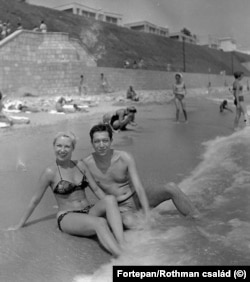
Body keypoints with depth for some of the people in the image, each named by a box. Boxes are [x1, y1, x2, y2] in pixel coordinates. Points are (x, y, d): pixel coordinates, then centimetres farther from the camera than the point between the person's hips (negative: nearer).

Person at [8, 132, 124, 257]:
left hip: (89, 212, 5)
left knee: (110, 199, -27)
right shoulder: (50, 172, -7)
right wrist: (20, 224, 10)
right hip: (68, 217, -5)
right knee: (100, 223, -35)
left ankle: (122, 244, -38)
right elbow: (35, 200, 3)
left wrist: (111, 208, 1)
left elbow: (96, 189, 9)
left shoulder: (80, 165, 7)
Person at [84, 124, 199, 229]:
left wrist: (147, 216, -24)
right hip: (120, 207, -2)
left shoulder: (125, 158, -15)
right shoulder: (86, 163, -16)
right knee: (130, 223, -39)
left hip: (137, 199, 2)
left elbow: (139, 188, -17)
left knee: (171, 188, -16)